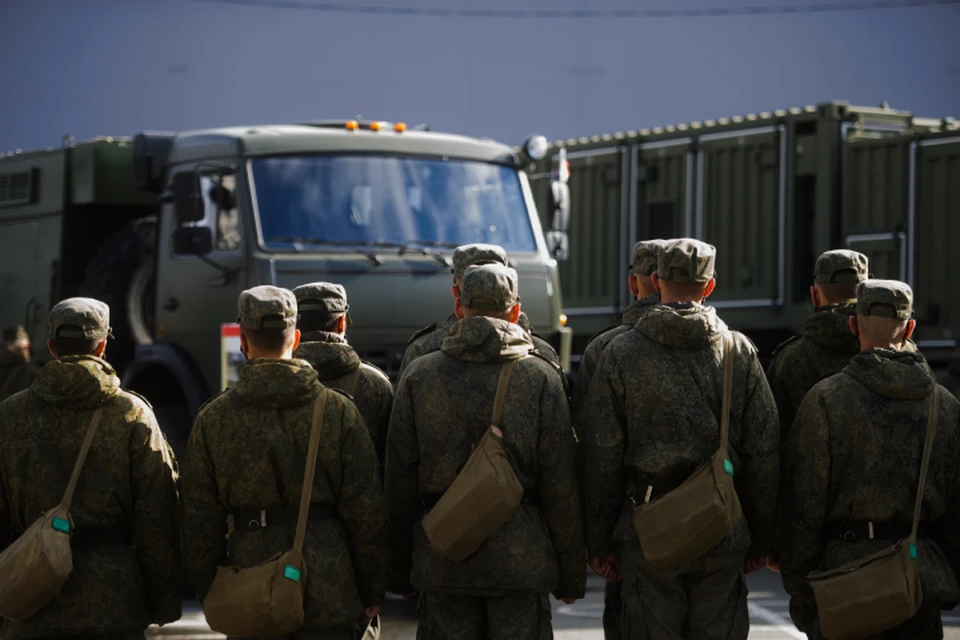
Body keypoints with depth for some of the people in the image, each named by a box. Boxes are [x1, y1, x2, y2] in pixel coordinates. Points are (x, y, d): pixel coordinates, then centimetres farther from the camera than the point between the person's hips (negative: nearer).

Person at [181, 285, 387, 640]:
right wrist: (372, 590, 7)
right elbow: (366, 514, -2)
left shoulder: (212, 420, 0)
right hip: (328, 597, -1)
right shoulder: (339, 411, -2)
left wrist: (209, 595, 13)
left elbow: (200, 521, 3)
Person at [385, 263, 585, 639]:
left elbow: (399, 480, 3)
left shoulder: (418, 376, 2)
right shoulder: (541, 378, -2)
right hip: (521, 560, -1)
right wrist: (571, 574, 5)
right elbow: (560, 485, -3)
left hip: (441, 562, 1)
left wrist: (399, 571, 12)